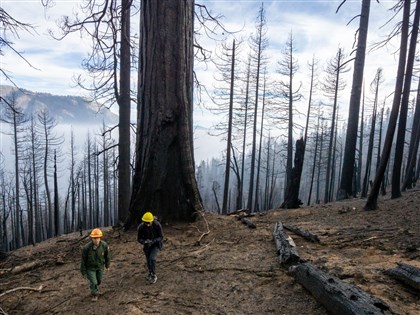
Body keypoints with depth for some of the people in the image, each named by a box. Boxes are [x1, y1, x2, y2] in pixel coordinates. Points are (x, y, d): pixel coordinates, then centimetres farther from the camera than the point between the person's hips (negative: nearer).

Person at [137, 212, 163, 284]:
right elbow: (139, 239, -16)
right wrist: (145, 242, -38)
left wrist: (152, 241, -39)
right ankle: (150, 273, 42)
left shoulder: (157, 225, -33)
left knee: (152, 258, -20)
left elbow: (161, 237, -23)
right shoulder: (141, 227, -26)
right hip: (147, 245, 3)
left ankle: (154, 275, 0)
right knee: (148, 259, 14)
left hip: (156, 243, -3)